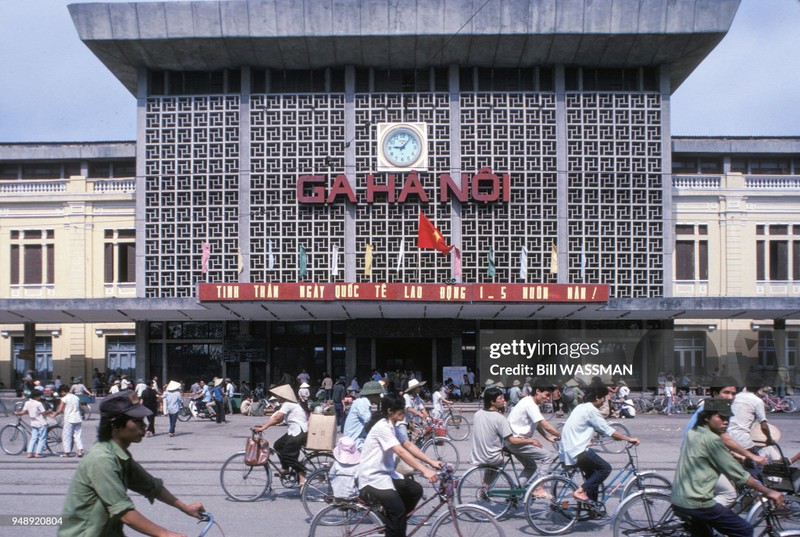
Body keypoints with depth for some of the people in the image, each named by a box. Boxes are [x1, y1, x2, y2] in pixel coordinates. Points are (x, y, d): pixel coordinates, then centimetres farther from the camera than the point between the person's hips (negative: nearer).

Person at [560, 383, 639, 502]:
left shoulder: (581, 407, 18)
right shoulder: (591, 410, -13)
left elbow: (600, 428, 27)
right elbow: (607, 430, -13)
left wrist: (617, 436, 27)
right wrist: (628, 439, -7)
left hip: (567, 451, 10)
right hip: (577, 451, -10)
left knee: (593, 474, 19)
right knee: (605, 468, -6)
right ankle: (580, 491, -10)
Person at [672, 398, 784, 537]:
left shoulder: (693, 433, 11)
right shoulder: (711, 439, -16)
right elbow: (737, 473, -15)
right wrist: (768, 492, -10)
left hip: (678, 502, 10)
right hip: (697, 504, -10)